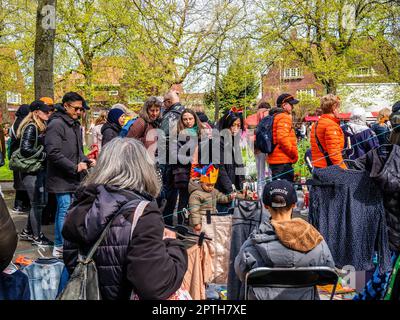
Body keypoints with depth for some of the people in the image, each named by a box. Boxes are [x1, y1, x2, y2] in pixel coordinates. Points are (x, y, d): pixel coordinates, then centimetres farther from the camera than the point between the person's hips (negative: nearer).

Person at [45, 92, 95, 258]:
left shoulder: (75, 124, 16)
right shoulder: (56, 124, -13)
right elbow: (53, 153, -21)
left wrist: (86, 161, 5)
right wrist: (75, 167, -19)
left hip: (74, 178, 9)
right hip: (62, 178, -9)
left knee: (62, 210, 15)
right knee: (65, 211, -7)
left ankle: (59, 247, 25)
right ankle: (61, 248, 3)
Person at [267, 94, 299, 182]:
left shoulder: (273, 117, 20)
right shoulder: (284, 118, -10)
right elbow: (282, 138, -23)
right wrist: (294, 154, -13)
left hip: (273, 161, 10)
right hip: (283, 161, -10)